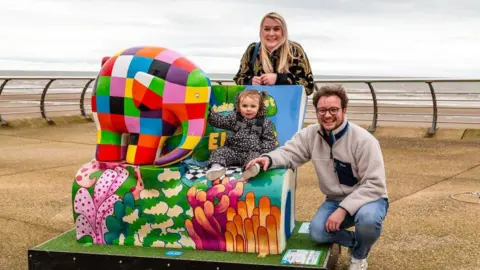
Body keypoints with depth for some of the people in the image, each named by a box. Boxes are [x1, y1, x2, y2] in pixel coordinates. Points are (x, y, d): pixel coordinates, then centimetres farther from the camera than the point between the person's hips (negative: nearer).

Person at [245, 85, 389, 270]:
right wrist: (269, 158, -32)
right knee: (317, 232, -23)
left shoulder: (364, 140, -21)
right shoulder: (311, 134, -7)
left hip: (368, 198, -4)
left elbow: (374, 185, -22)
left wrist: (344, 209, -31)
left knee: (367, 217, -37)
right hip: (335, 200, 4)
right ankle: (355, 242, 12)